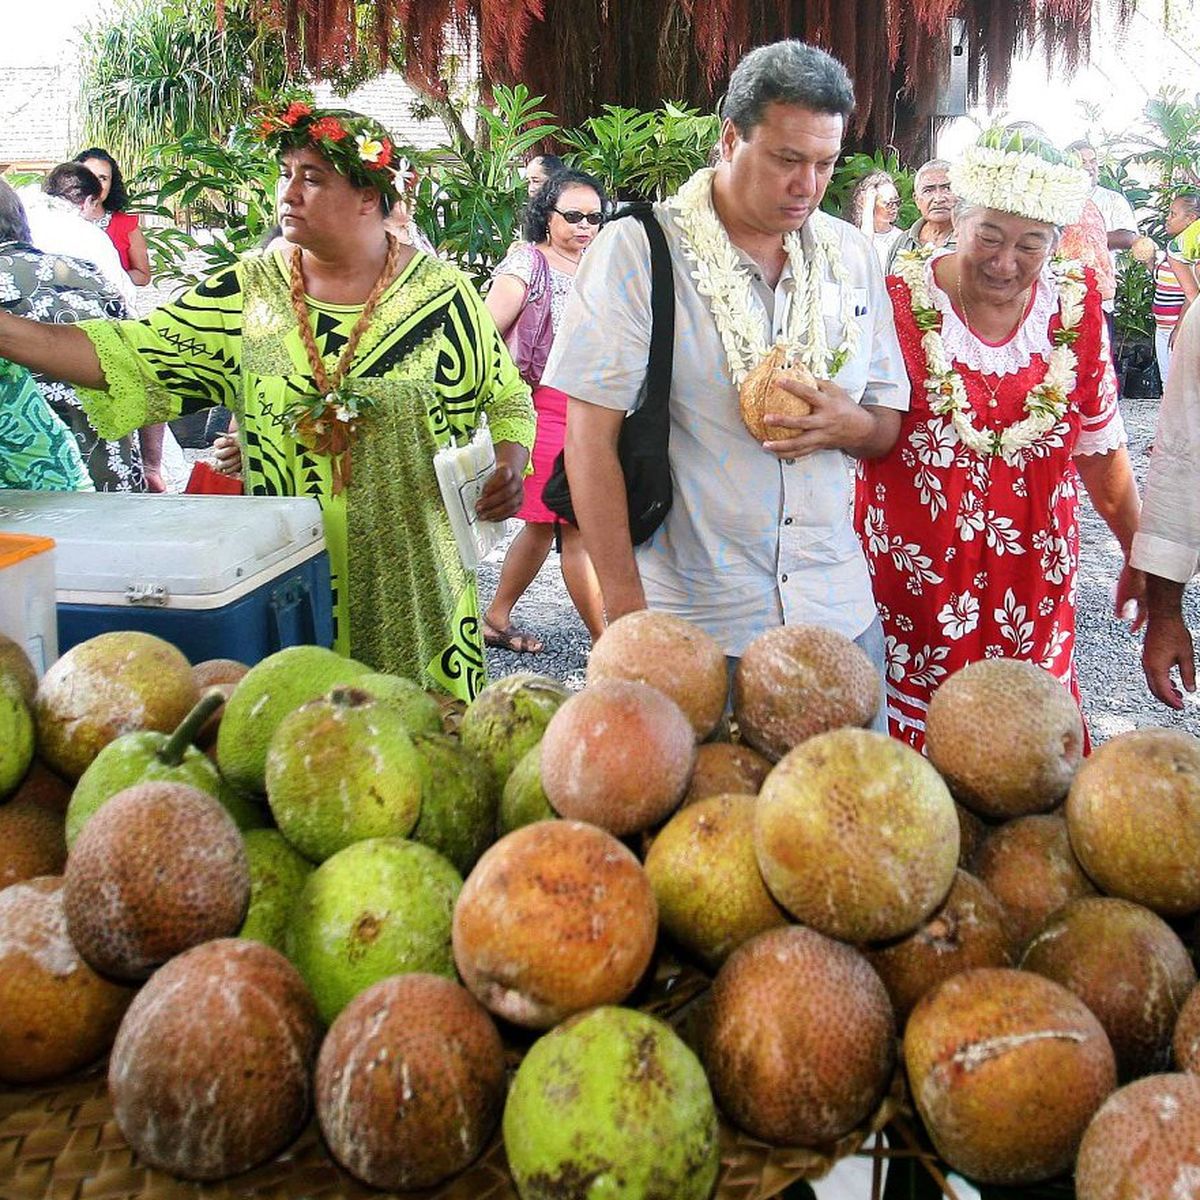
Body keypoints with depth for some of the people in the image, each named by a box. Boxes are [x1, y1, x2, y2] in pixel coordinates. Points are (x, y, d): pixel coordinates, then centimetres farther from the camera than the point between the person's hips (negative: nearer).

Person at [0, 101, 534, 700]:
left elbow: (508, 399, 9)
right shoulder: (248, 291, 3)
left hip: (410, 583, -1)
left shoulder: (441, 293, -1)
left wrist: (509, 463, -11)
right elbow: (128, 357, -1)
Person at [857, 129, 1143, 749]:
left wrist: (1140, 559, 15)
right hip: (913, 582, -2)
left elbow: (1099, 451, 11)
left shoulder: (1075, 307, 0)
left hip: (1033, 585, 3)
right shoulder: (899, 298, -10)